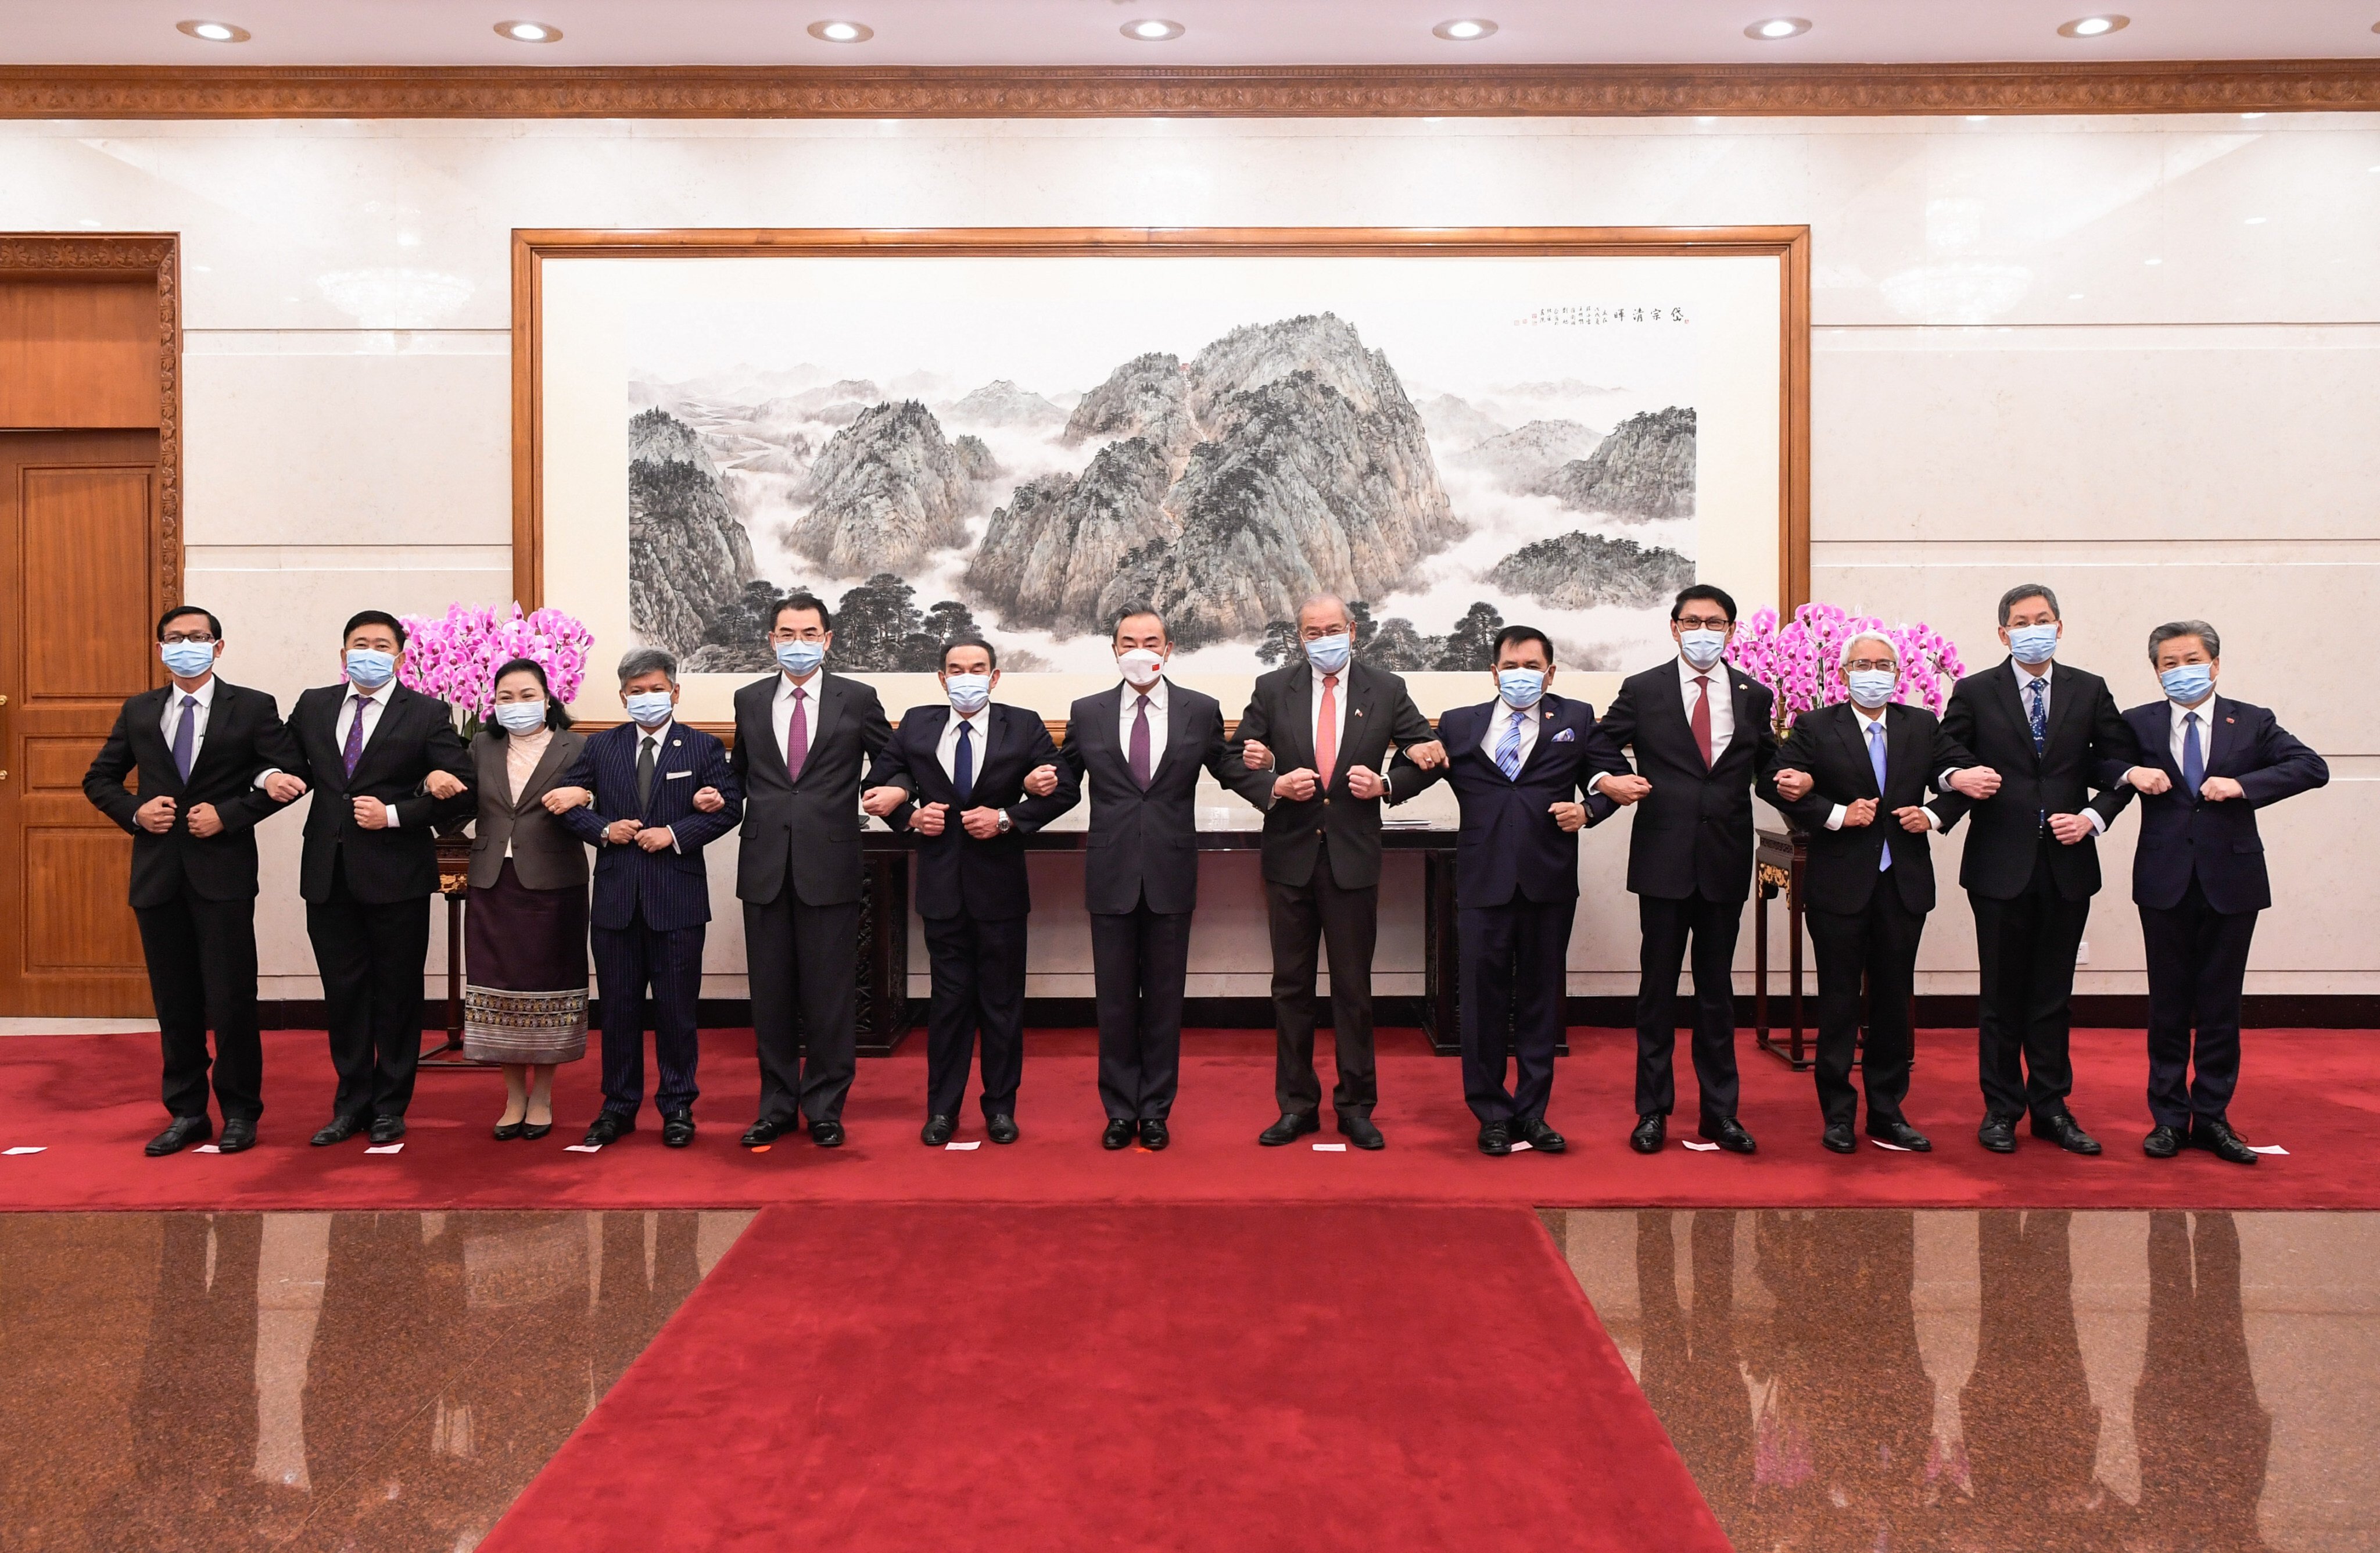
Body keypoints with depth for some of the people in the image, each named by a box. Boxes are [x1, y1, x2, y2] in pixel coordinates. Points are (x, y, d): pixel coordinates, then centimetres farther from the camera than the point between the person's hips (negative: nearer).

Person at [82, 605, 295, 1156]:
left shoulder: (252, 708, 1)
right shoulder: (138, 711, 11)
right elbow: (98, 779, 16)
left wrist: (228, 814, -13)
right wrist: (135, 812, -3)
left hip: (224, 871, -4)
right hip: (158, 873, 4)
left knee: (231, 1000, -1)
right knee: (174, 1002, 10)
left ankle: (239, 1112, 13)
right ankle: (186, 1113, 20)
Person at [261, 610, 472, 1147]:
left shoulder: (428, 714, -2)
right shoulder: (313, 706, 10)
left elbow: (458, 791, -7)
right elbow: (286, 759, 19)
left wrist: (394, 815, -15)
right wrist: (273, 777, -4)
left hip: (396, 877, -3)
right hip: (329, 875, 4)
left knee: (397, 993, 5)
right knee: (343, 992, 9)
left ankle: (390, 1108, 18)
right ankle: (352, 1105, 21)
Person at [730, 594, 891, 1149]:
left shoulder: (857, 699, 3)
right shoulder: (749, 700, 11)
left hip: (830, 865, -2)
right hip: (765, 866, 3)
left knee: (830, 994, 3)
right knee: (771, 994, 9)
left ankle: (825, 1108, 16)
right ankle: (777, 1106, 21)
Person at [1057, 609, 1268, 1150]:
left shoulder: (1201, 711, 4)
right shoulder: (1087, 713, 6)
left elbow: (1229, 769, 9)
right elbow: (1065, 779, 11)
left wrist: (1279, 785, -8)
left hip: (1171, 876, 0)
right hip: (1111, 876, 0)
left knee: (1164, 997, 7)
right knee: (1114, 998, 6)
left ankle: (1155, 1110, 19)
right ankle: (1120, 1110, 18)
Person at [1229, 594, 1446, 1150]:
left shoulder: (1387, 691, 2)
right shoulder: (1272, 690, 3)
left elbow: (1427, 752, 8)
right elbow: (1238, 761, 5)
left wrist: (1385, 783, -10)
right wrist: (1274, 785, -14)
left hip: (1354, 858, -1)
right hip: (1290, 855, 1)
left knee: (1353, 988, 6)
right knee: (1291, 986, 8)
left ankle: (1356, 1106, 18)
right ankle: (1297, 1105, 19)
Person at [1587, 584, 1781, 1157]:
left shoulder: (1754, 696, 8)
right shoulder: (1642, 690, 2)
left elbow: (1766, 765, 14)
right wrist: (1608, 782, -16)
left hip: (1726, 862, 2)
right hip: (1663, 858, -2)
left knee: (1717, 989, 10)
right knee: (1658, 987, 5)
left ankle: (1720, 1111, 20)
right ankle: (1653, 1111, 15)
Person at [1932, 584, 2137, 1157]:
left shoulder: (2090, 691, 7)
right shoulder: (1974, 693, 2)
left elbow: (2122, 764, 8)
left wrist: (2093, 816, -6)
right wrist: (1961, 786, -18)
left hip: (2068, 864, 2)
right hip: (2001, 865, -2)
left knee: (2054, 994, 9)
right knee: (2001, 995, 6)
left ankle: (2052, 1108, 20)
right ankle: (2001, 1109, 16)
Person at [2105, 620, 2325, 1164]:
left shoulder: (2253, 723, 4)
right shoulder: (2137, 724, 5)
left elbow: (2312, 767, -5)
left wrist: (2243, 785, -17)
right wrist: (2130, 774, -15)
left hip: (2231, 881, 0)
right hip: (2166, 883, 0)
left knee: (2220, 1006, 7)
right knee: (2168, 1006, 7)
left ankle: (2212, 1118, 17)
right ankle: (2168, 1117, 16)